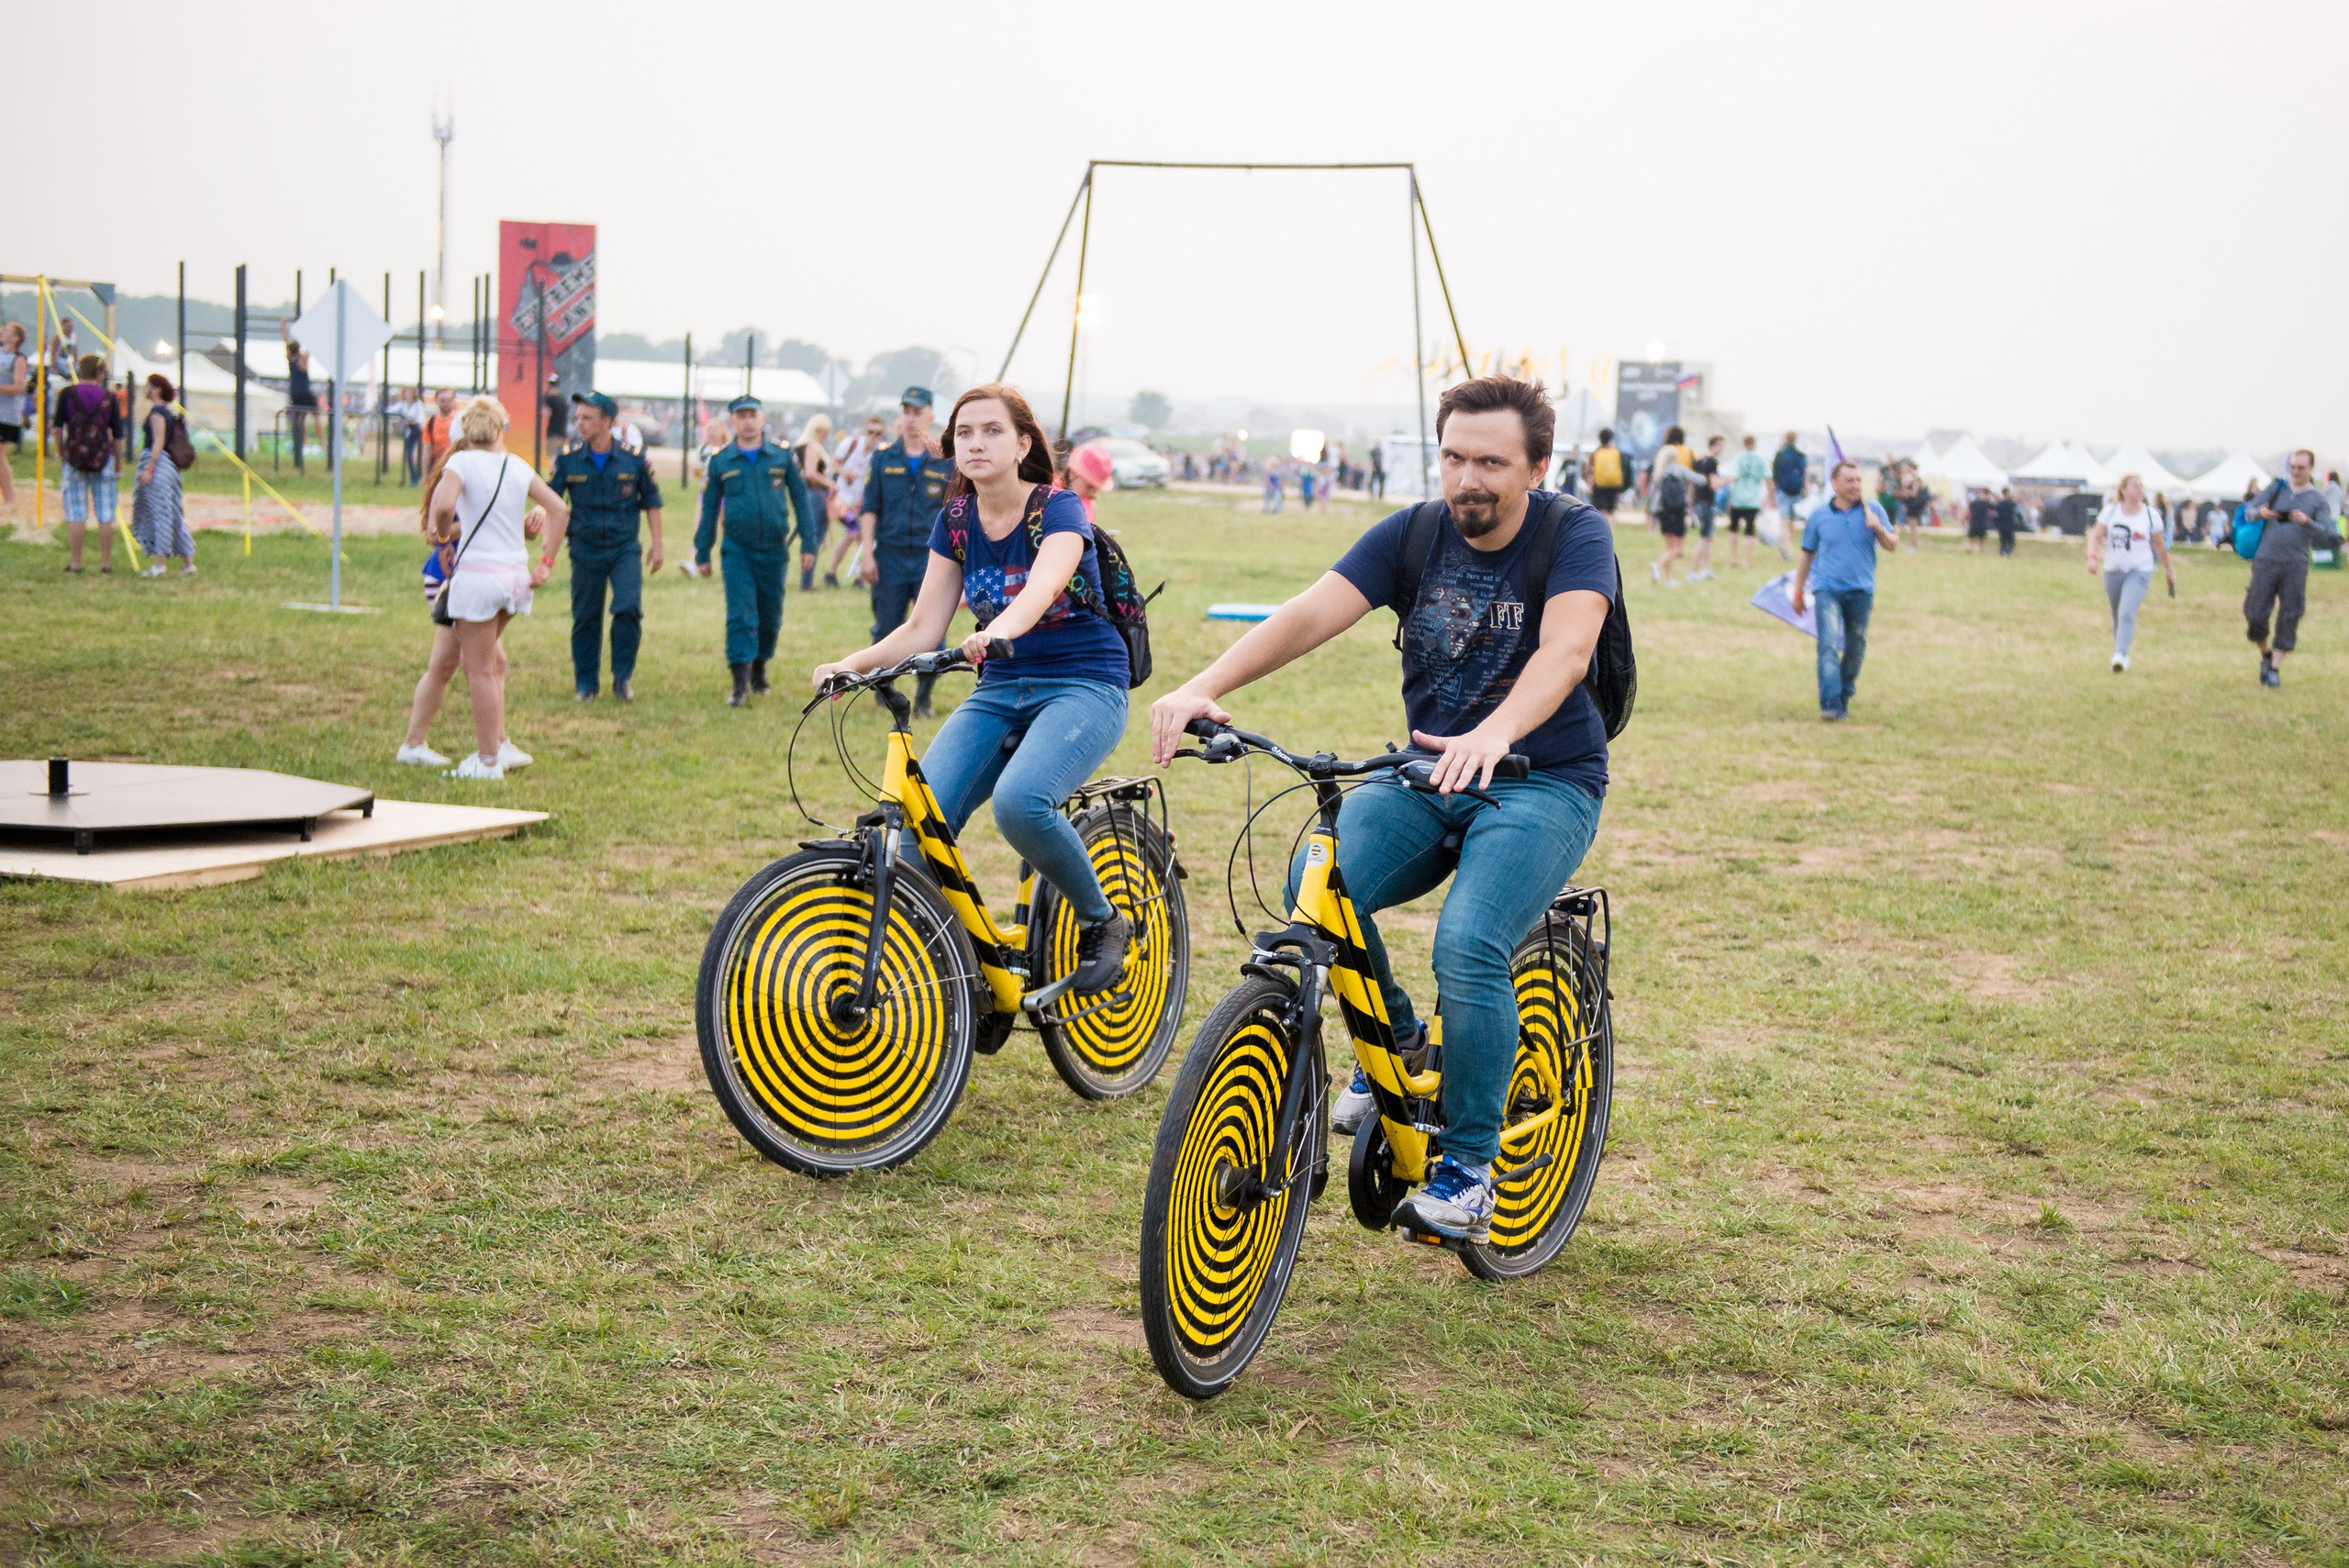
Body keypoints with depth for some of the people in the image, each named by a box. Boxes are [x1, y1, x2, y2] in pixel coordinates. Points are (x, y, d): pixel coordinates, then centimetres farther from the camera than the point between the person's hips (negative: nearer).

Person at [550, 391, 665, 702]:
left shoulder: (634, 459, -3)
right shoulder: (568, 460, -1)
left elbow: (651, 501, 7)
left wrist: (656, 544, 6)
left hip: (625, 549, -1)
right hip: (585, 550, 1)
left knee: (629, 609, -17)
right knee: (585, 618, 6)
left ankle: (623, 677, -2)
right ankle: (585, 684, 19)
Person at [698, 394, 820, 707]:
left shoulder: (783, 456, 2)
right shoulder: (721, 461, 2)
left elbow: (801, 499, 5)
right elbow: (709, 509, 8)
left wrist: (808, 542, -1)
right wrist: (702, 554, 7)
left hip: (773, 549, 1)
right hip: (737, 549, -1)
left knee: (770, 616, 11)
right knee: (740, 615, -10)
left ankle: (759, 668, 31)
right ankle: (740, 683, -11)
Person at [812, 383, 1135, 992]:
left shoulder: (1058, 509, -11)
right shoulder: (954, 521, 5)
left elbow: (1041, 588, -32)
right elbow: (923, 628, 3)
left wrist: (996, 632, -54)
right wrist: (850, 664, -14)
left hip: (1083, 686, -5)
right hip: (1000, 690, 5)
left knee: (1018, 801, -33)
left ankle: (1103, 923, -9)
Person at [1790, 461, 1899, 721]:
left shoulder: (1872, 510, 4)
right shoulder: (1818, 515, 4)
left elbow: (1893, 545, 4)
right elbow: (1807, 555, 12)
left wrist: (1878, 528, -16)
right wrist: (1798, 592, 13)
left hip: (1861, 591, 2)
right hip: (1828, 589, -2)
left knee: (1855, 648, 10)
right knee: (1828, 646, -17)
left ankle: (1844, 700, 26)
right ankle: (1830, 704, -23)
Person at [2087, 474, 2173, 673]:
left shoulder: (2151, 515, 1)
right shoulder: (2110, 511, 3)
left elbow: (2159, 545, 11)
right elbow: (2096, 536, 1)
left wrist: (2168, 570, 18)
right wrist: (2092, 556, -17)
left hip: (2139, 572, -3)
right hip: (2113, 571, 3)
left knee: (2126, 613, -21)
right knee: (2117, 616, 11)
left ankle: (2120, 656, -29)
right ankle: (2121, 652, 30)